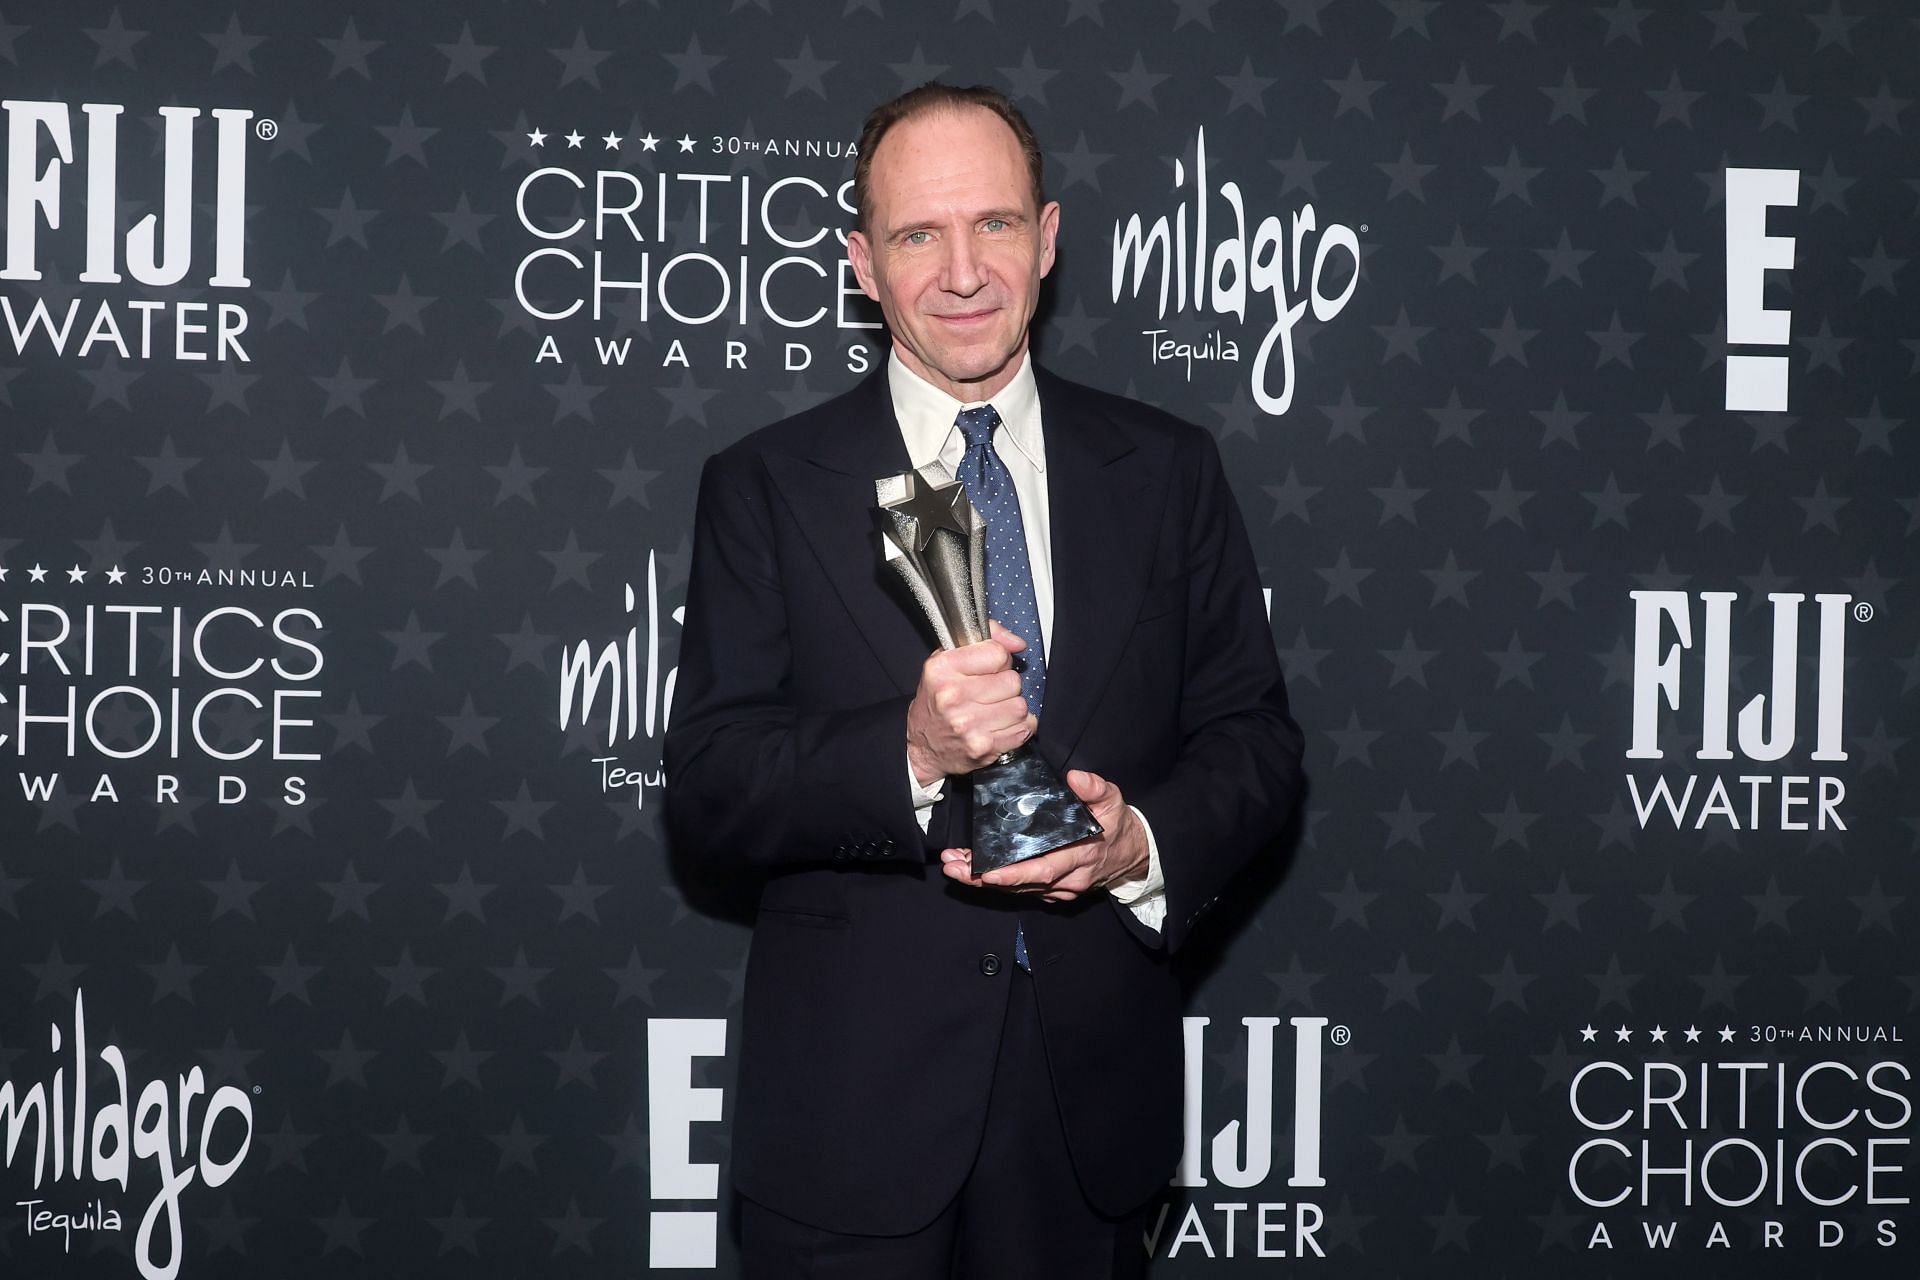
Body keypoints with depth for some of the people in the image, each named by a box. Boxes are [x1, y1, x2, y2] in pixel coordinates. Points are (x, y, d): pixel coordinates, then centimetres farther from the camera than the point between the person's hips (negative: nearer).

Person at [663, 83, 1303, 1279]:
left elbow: (1256, 739, 4)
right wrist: (909, 754, -25)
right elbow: (708, 783, -8)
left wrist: (1145, 843, -16)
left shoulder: (1168, 471, 5)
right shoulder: (766, 487, -1)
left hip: (1091, 1098, 2)